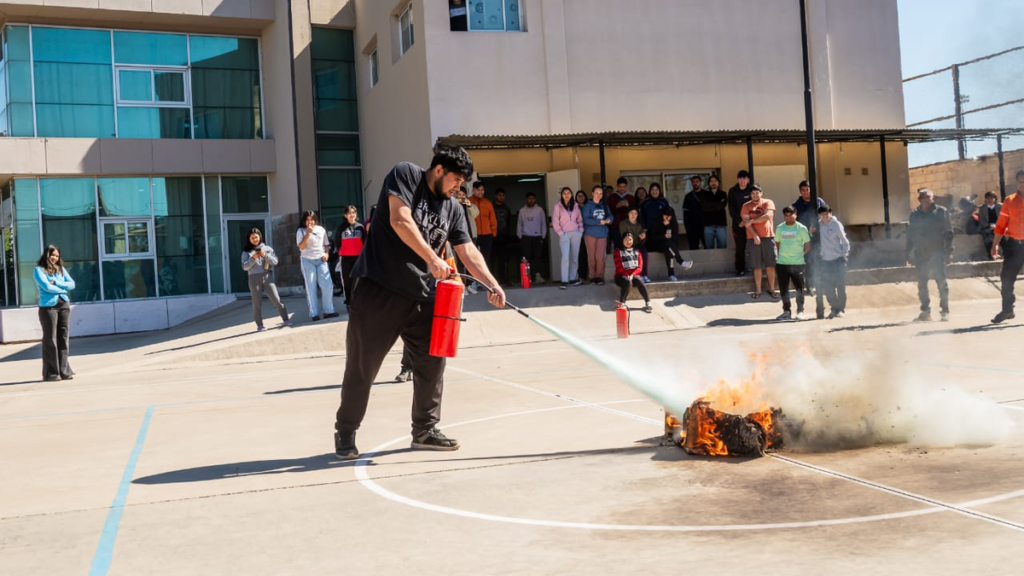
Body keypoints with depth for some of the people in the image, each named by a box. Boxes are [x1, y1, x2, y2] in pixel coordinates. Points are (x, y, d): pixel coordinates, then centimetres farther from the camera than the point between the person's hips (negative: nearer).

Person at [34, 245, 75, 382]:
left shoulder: (61, 269, 16)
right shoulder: (39, 270, 1)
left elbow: (72, 284, 5)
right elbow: (46, 286, -12)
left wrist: (56, 283, -7)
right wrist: (63, 289, 0)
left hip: (64, 305, 5)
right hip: (48, 306, -5)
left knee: (64, 337, 3)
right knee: (50, 339, -4)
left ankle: (64, 371, 6)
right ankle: (51, 373, -1)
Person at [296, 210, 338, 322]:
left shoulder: (321, 229, 11)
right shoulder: (301, 231, 1)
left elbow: (325, 245, 18)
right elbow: (301, 247, -10)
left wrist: (326, 254, -2)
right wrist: (308, 233, -15)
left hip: (321, 260, 3)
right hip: (307, 261, -3)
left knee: (327, 285, -7)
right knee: (311, 288, -1)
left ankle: (328, 311, 2)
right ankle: (314, 314, 0)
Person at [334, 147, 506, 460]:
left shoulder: (454, 209, 11)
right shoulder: (405, 174, -5)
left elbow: (468, 251, 8)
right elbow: (400, 221, -19)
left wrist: (493, 285, -5)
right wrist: (432, 259, -21)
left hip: (422, 296, 6)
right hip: (378, 290, -6)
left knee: (432, 364, 6)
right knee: (361, 367, 2)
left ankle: (425, 431, 20)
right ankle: (345, 433, 16)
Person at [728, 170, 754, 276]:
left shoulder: (751, 190, 3)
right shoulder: (733, 191, 5)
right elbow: (731, 208, 2)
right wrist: (739, 221, -9)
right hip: (738, 224, 1)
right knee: (740, 248, 1)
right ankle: (740, 269, 7)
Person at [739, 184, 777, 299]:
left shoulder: (768, 203, 4)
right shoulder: (746, 206, 6)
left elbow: (767, 216, -12)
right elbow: (746, 222, -4)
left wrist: (751, 221, -9)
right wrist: (755, 235, -15)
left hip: (768, 237, 0)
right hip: (753, 238, 0)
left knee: (770, 265, 2)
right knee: (757, 266, 1)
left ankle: (772, 289, 11)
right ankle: (758, 290, 5)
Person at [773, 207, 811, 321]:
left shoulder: (801, 228, -3)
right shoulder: (779, 228, 6)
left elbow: (807, 246, 1)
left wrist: (800, 255, 3)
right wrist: (781, 255, 6)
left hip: (797, 263, -3)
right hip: (782, 263, 3)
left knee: (799, 288, 1)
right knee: (783, 288, 6)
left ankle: (800, 311, 10)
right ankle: (786, 311, 15)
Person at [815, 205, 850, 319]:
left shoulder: (836, 225, -9)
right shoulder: (818, 225, 0)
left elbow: (845, 242, -2)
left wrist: (844, 256, -7)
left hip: (838, 259, -3)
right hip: (825, 260, 3)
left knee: (840, 286, 2)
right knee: (827, 287, 2)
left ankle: (841, 309, 11)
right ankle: (835, 308, 15)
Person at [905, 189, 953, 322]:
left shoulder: (941, 212, 2)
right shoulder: (914, 215, 10)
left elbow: (949, 232, 0)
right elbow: (910, 235, 11)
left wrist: (948, 251, -7)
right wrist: (908, 254, 6)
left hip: (937, 253, -3)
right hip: (921, 254, 3)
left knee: (942, 282, -4)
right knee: (922, 285, 5)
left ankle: (945, 311, 3)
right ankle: (925, 312, 13)